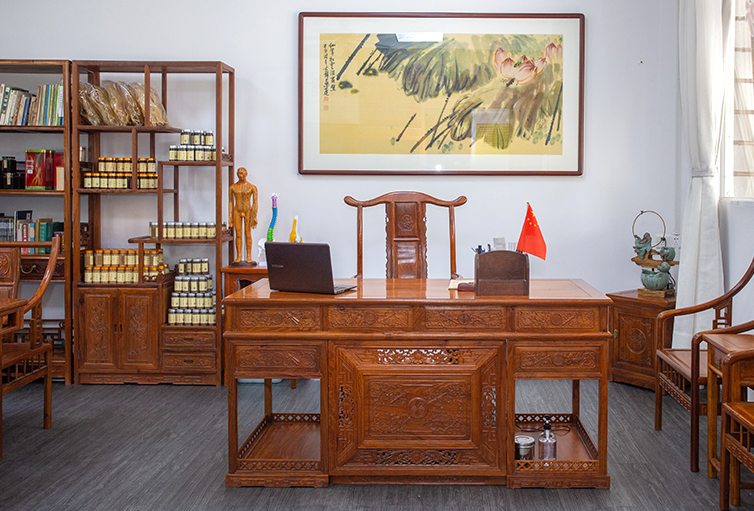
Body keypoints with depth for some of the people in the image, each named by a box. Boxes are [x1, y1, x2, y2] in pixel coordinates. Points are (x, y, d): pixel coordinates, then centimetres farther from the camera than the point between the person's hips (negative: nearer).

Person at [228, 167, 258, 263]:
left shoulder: (252, 187, -3)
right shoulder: (232, 187, 4)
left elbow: (255, 202, -4)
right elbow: (230, 202, 7)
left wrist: (254, 216, -9)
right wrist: (230, 217, 3)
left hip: (248, 211, -2)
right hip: (237, 212, 2)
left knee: (247, 234, -1)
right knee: (238, 234, 1)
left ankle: (249, 257, 5)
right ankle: (238, 256, 6)